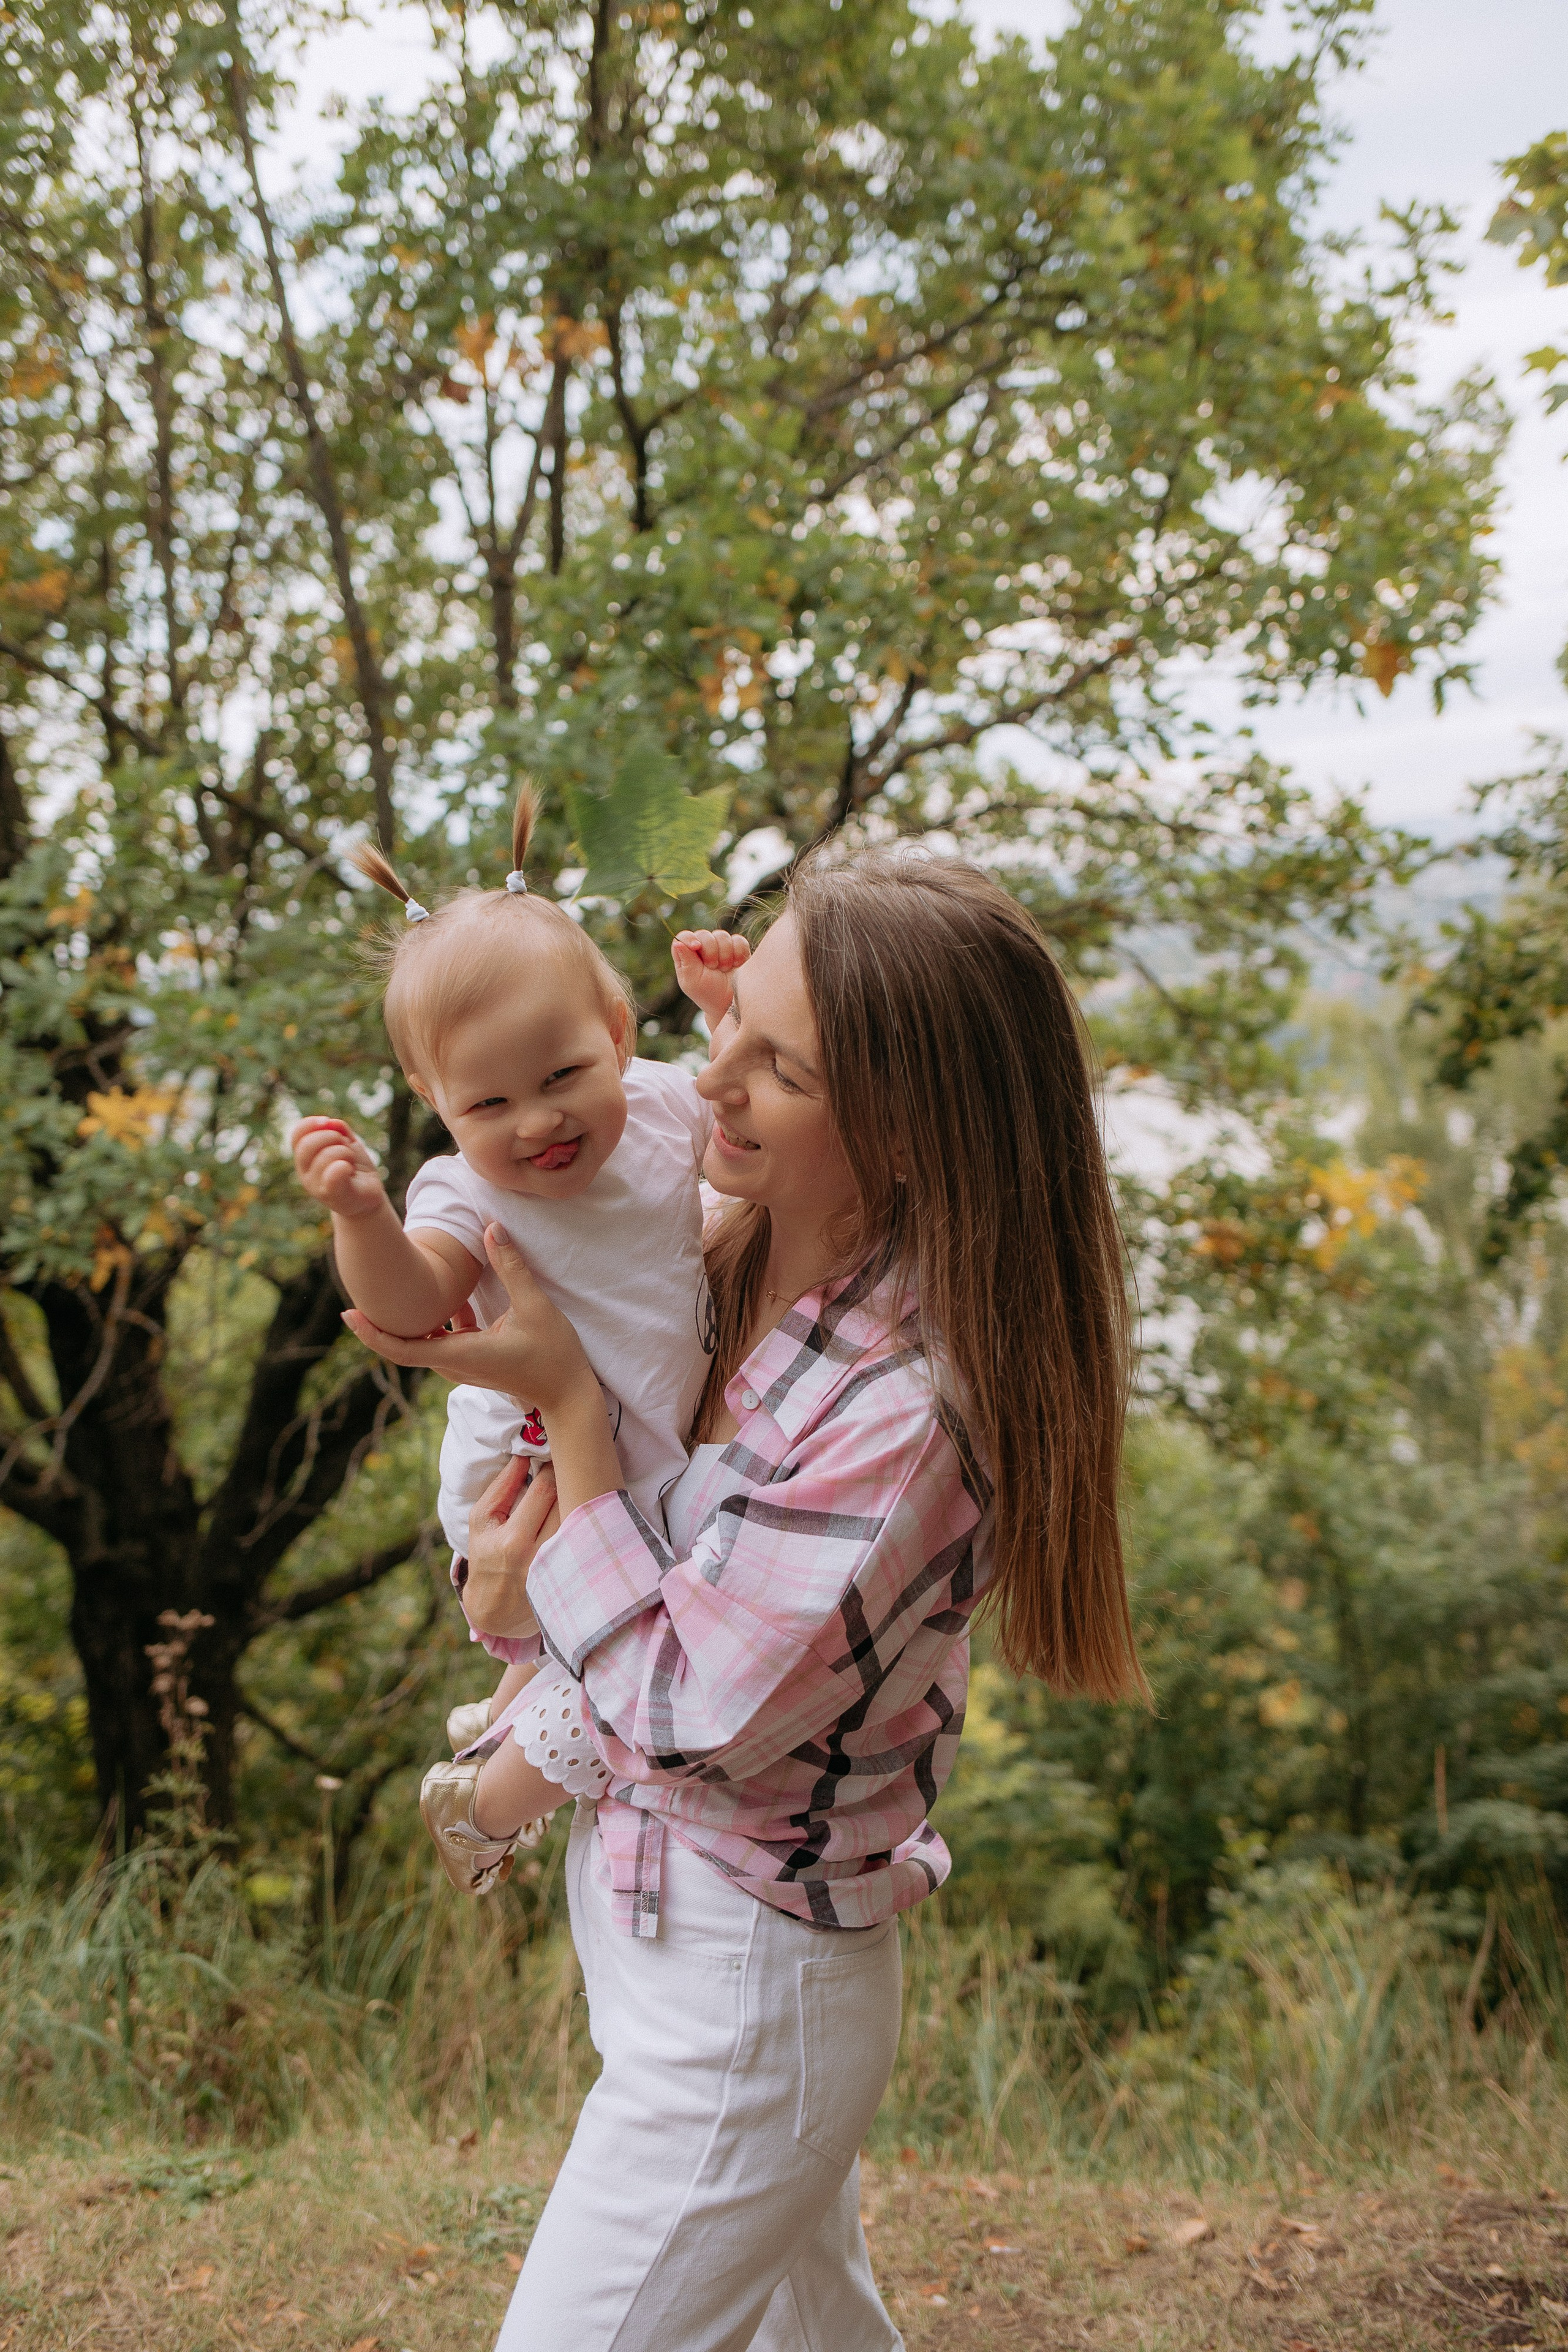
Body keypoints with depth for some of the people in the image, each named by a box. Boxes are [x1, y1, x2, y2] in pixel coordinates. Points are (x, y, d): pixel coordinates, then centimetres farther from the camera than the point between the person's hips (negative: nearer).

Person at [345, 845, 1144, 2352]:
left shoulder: (908, 1406, -31)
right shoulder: (738, 1254, -5)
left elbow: (686, 1720, -23)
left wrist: (566, 1397, -22)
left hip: (736, 1994, -8)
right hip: (646, 1909, 9)